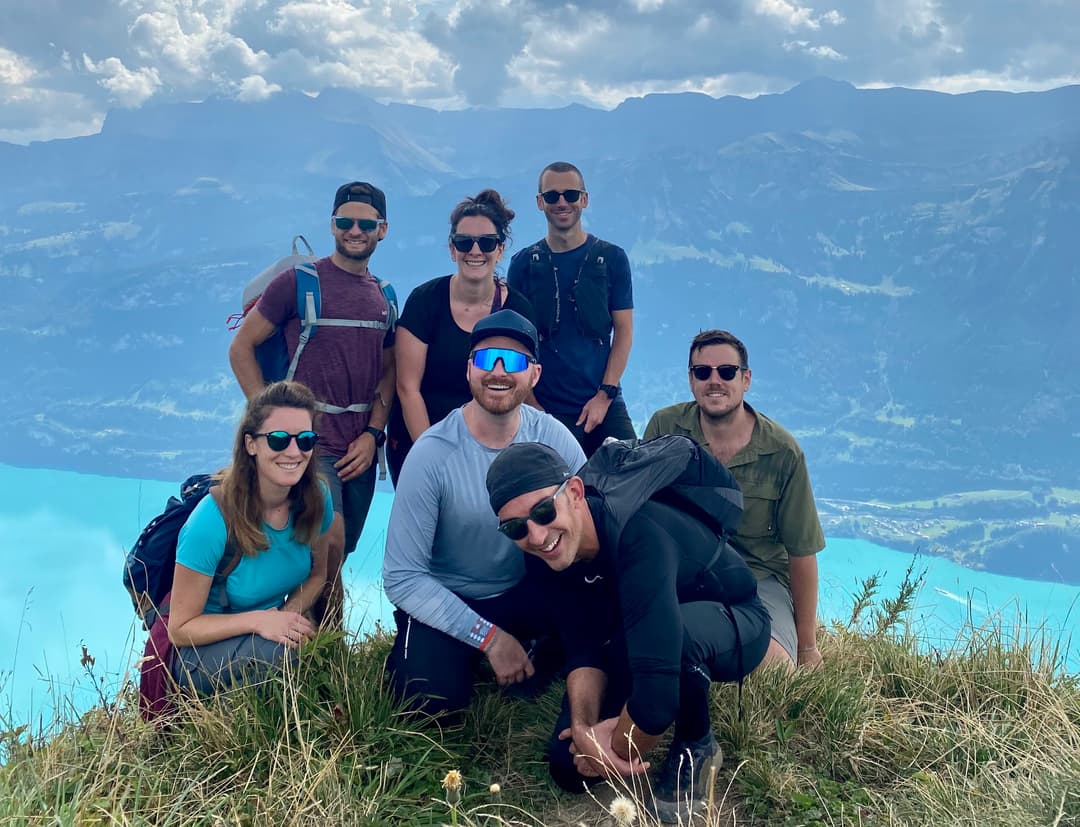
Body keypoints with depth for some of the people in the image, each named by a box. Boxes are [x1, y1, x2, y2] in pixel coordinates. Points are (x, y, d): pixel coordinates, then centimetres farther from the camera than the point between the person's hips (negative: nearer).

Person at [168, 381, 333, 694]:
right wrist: (258, 620, -32)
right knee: (277, 650, -34)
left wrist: (289, 615, -14)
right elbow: (181, 628, -17)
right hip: (199, 654, -6)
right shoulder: (213, 521, -26)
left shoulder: (316, 498, -11)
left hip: (270, 628, 6)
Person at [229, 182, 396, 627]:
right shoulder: (298, 281, -4)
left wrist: (373, 433, 1)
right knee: (329, 533, -25)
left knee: (335, 557, 11)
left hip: (359, 447, 5)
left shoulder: (383, 297, 12)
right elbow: (241, 347, -2)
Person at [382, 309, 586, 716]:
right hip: (446, 603, -2)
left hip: (525, 594, 2)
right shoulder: (432, 454, -21)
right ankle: (411, 656, 7)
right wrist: (489, 637, -22)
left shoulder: (553, 437, -12)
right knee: (435, 698, -29)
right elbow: (402, 577, -18)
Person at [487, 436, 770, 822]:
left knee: (680, 633, -41)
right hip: (641, 635, 6)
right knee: (570, 767, -5)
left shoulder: (640, 534, -41)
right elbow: (584, 651, -13)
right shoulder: (560, 545, -16)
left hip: (734, 622, -5)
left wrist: (617, 756, -26)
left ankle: (696, 748, -10)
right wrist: (583, 728, -30)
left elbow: (658, 693, -44)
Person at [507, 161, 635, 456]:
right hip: (544, 410, 0)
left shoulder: (612, 258, 4)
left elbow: (624, 332, 2)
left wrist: (604, 396, -7)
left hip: (604, 406, 0)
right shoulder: (523, 264, 5)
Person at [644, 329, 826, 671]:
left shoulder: (783, 452, -7)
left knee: (772, 665, -29)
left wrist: (807, 646, 5)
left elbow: (802, 553, 0)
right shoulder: (664, 427, -6)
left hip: (759, 579, 0)